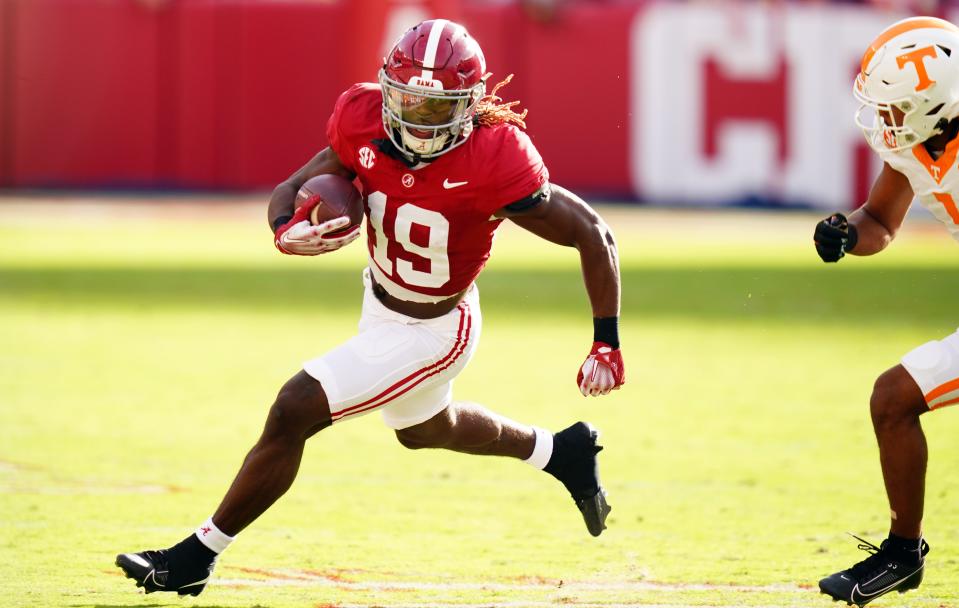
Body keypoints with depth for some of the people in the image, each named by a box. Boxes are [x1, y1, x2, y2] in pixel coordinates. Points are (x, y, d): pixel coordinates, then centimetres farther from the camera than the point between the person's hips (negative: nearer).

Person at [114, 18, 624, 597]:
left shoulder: (493, 162, -33)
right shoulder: (364, 123, -18)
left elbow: (594, 235, -25)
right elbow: (291, 190, -8)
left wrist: (608, 345, -23)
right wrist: (289, 231, -33)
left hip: (431, 332, -7)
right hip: (381, 300, 7)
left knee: (294, 412, -12)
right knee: (426, 429, 32)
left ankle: (198, 555, 5)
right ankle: (559, 451, 55)